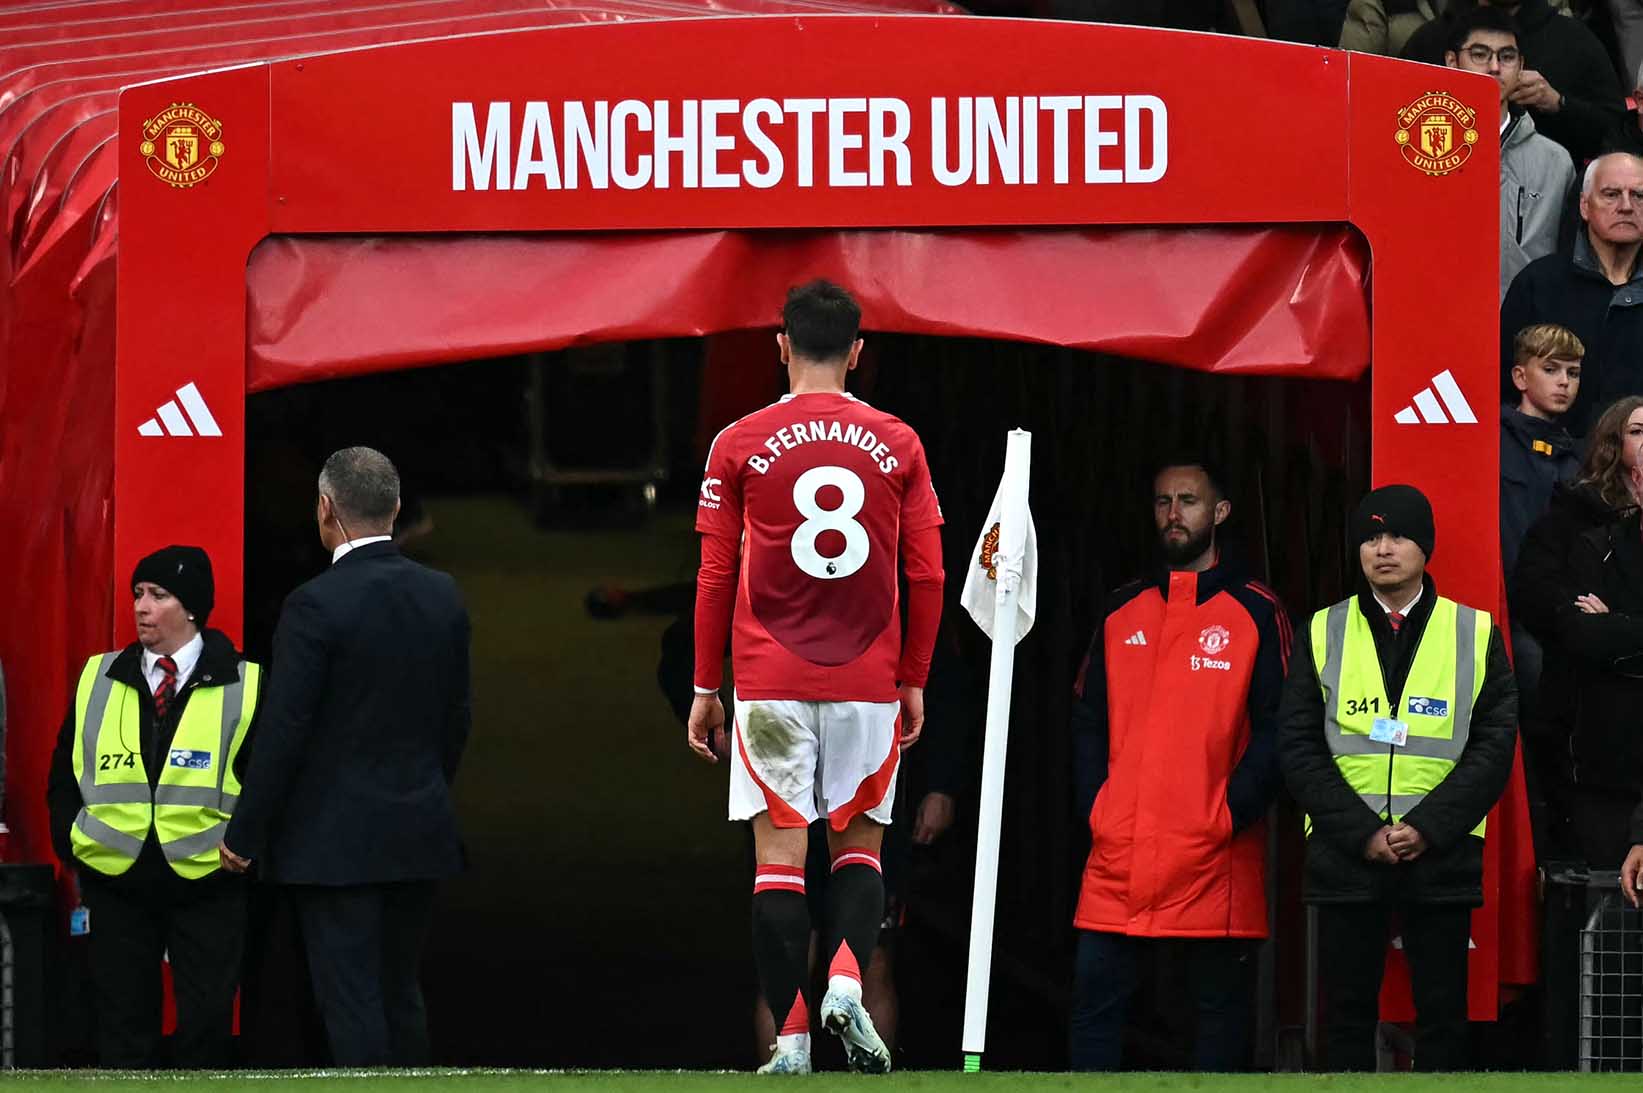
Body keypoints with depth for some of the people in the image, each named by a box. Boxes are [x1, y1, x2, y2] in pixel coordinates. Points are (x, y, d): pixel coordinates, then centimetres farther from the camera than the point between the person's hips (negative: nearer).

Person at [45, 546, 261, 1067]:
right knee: (122, 1029, 4)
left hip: (208, 887, -3)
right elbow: (64, 775, 14)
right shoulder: (97, 682, 9)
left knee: (205, 1029, -1)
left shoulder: (243, 687, -1)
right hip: (115, 886, 3)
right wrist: (73, 846, 3)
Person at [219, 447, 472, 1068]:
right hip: (420, 835, 6)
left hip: (336, 842, -6)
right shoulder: (442, 597, 4)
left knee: (350, 1001, -4)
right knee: (400, 994, 15)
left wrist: (244, 836, -7)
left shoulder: (315, 605, -15)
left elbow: (284, 731, -15)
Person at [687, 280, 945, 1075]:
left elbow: (716, 577, 1)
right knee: (858, 845, 13)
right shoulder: (898, 445, 4)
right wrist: (914, 681, 13)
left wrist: (706, 687, 8)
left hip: (770, 681, -1)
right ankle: (847, 979, -12)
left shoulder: (740, 445, 0)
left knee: (780, 855, 1)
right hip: (868, 682, 1)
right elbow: (926, 577, 4)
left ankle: (791, 1037, -4)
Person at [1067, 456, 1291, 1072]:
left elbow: (1276, 727, -4)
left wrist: (1234, 812, -12)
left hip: (1216, 855, -3)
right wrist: (1093, 803, 2)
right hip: (1119, 851, 3)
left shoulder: (1256, 613, 1)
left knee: (1221, 999, 2)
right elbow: (1088, 719, 15)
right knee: (1096, 991, -2)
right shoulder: (1122, 612, 14)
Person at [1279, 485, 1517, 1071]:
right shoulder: (1324, 634, 8)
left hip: (1440, 853, -1)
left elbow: (1494, 745, 0)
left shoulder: (1476, 635, 6)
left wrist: (1427, 828, -12)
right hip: (1344, 857, 1)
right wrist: (1361, 832, -10)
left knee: (1442, 1013, 0)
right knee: (1349, 1010, 2)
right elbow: (1298, 747, 2)